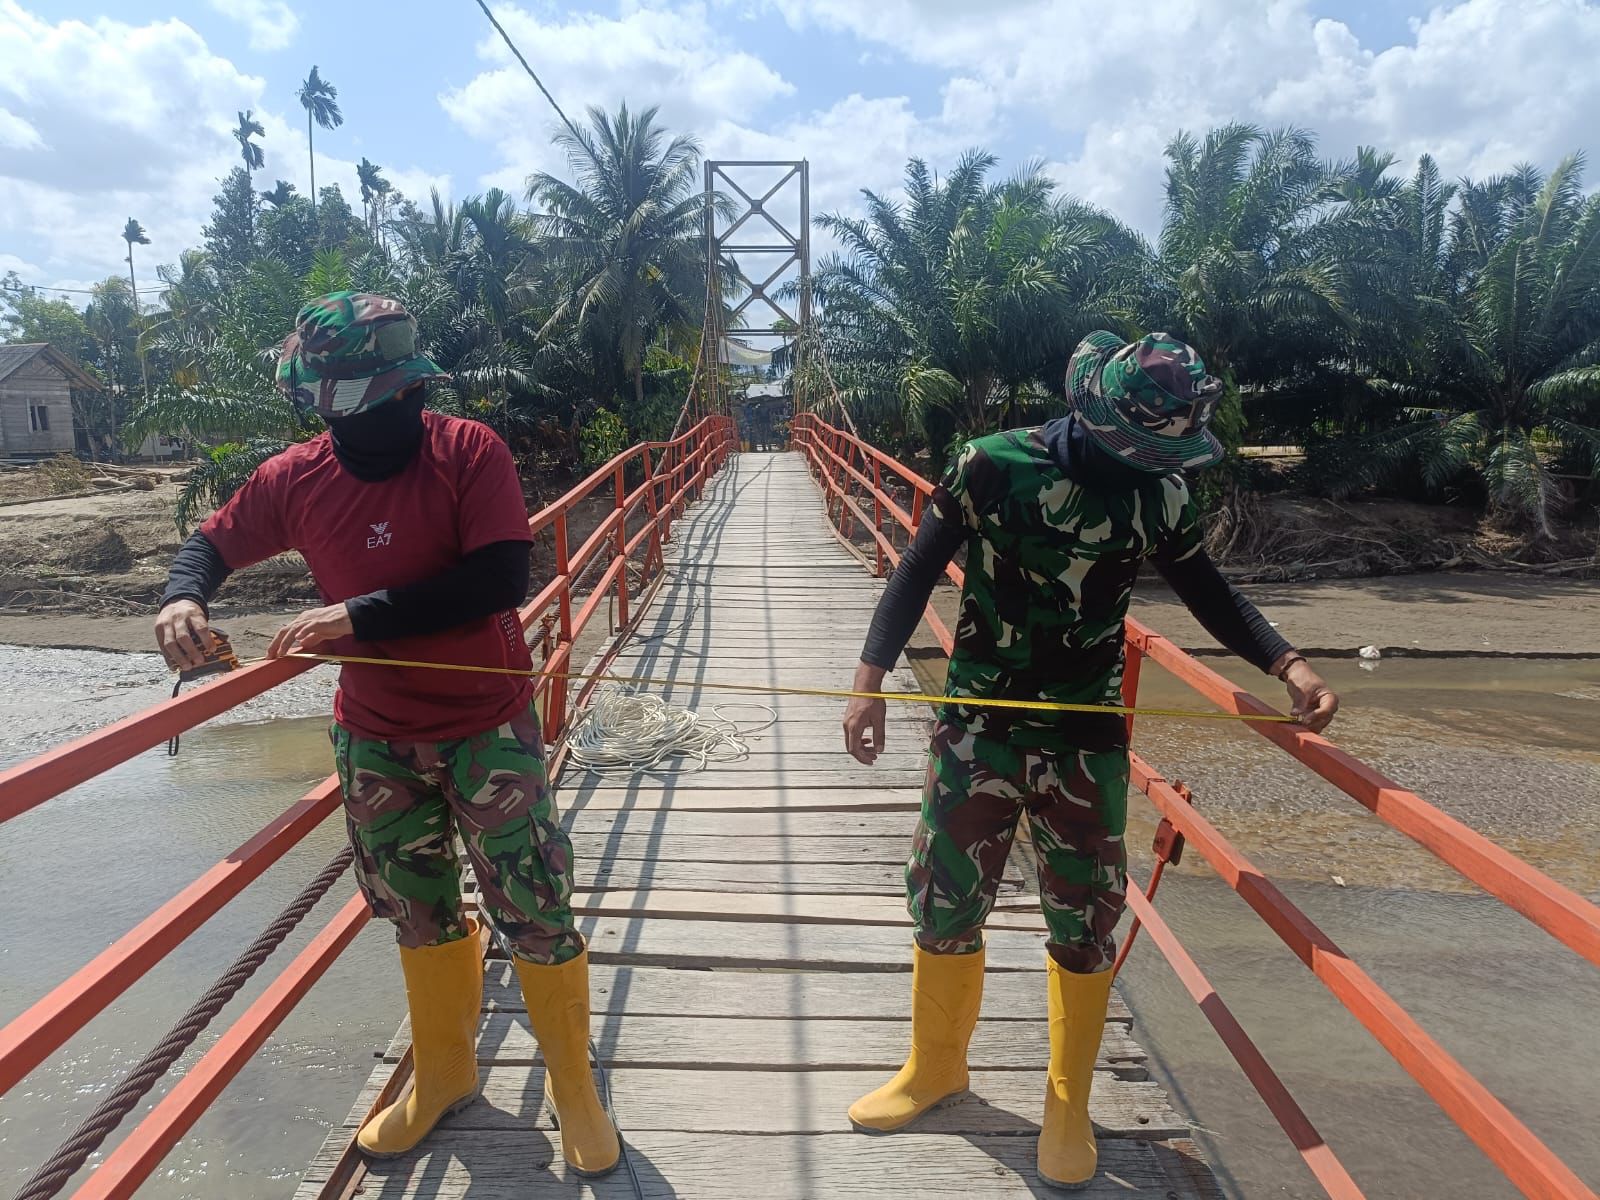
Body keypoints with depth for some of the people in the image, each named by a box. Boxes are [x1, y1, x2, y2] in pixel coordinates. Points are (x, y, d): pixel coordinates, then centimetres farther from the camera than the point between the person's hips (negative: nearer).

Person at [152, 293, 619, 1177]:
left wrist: (360, 615, -27)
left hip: (487, 728, -3)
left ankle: (574, 1088, 27)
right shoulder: (296, 477, -4)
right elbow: (214, 542, 12)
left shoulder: (468, 451, -16)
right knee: (419, 915, 19)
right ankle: (443, 1076, 43)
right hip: (377, 741, 4)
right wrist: (184, 595, -10)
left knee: (536, 912, 2)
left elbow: (500, 580, -26)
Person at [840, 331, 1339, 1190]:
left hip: (1086, 738, 2)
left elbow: (1208, 593, 9)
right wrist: (870, 681, -13)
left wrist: (1287, 666, -6)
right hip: (976, 728, -1)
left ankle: (1067, 1104, 34)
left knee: (1084, 922, 9)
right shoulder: (992, 467, -12)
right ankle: (936, 1065, 37)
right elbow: (918, 572, -7)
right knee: (944, 899, 10)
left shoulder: (1159, 491, -2)